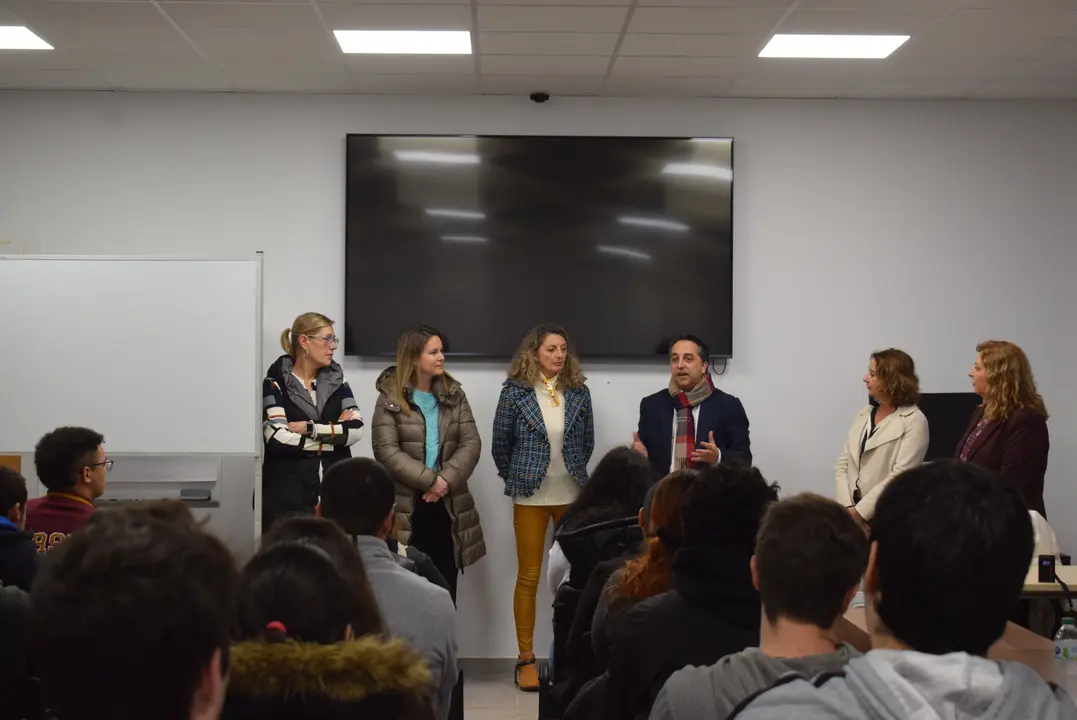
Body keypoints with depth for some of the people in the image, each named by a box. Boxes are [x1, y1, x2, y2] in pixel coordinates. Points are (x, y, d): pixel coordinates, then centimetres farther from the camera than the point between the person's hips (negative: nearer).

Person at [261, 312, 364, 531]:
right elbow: (277, 437, -16)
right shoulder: (276, 383, -2)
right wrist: (334, 434, -7)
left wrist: (309, 429, -12)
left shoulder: (337, 380, 12)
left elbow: (356, 429, -2)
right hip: (287, 492, -4)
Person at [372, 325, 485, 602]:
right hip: (406, 506, -3)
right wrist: (429, 480, -17)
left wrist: (447, 480, -14)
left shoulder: (453, 394, 9)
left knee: (445, 589, 7)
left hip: (447, 504, 4)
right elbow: (386, 450, -11)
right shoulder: (391, 398, -2)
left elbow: (471, 443, 1)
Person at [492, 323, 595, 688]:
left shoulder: (579, 391, 3)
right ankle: (526, 659, 11)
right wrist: (516, 479, 8)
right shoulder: (515, 391, -6)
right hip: (530, 496, -2)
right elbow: (501, 443, 1)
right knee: (528, 577, 3)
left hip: (573, 495, 3)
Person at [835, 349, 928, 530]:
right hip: (854, 513, 5)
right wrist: (849, 507, -7)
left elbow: (900, 476, -16)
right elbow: (842, 464, 7)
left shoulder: (914, 421, -7)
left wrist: (860, 512, -18)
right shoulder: (863, 415, 11)